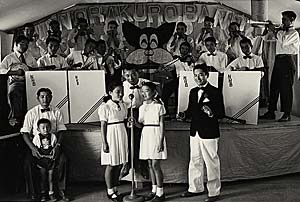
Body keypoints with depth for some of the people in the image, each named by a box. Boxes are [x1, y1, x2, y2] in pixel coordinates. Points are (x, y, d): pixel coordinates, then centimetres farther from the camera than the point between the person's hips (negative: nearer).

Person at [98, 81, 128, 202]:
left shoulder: (123, 105, 8)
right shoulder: (105, 107, -11)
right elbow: (103, 126, -11)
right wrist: (104, 143, -13)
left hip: (122, 136, 6)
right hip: (111, 137, -6)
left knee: (119, 165, 11)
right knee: (111, 165, 4)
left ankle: (115, 189, 25)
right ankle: (110, 192, 18)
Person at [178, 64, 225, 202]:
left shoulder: (215, 92, -8)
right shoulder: (193, 92, 11)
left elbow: (222, 113, -10)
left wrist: (211, 113, -29)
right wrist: (184, 115, -4)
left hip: (209, 134, -6)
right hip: (194, 133, 7)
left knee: (211, 163, 3)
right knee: (195, 161, 16)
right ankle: (196, 188, 31)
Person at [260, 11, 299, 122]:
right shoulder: (281, 31, 21)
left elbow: (283, 41, -19)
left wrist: (274, 30, -14)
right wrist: (270, 29, 9)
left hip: (288, 60, -8)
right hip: (278, 60, 8)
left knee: (286, 88, -7)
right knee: (274, 86, 6)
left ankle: (287, 114, -3)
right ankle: (271, 112, 11)